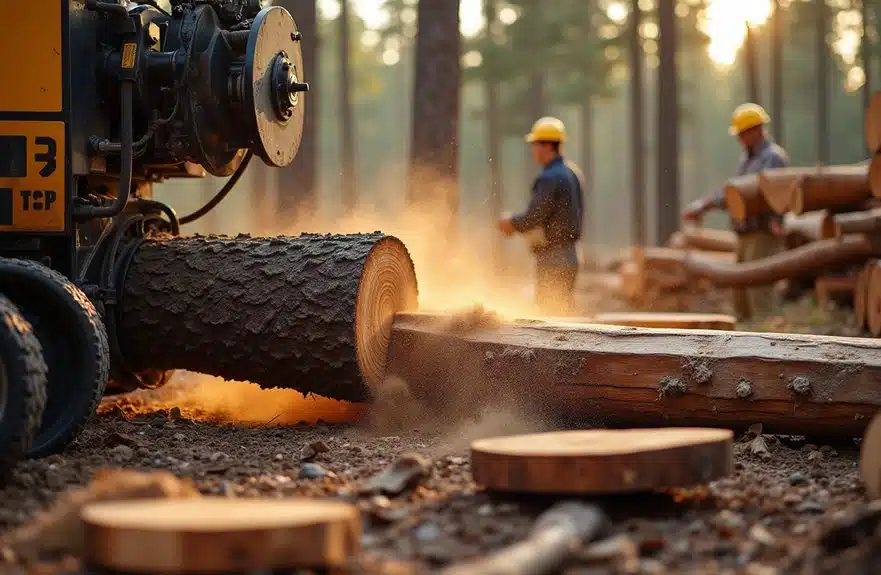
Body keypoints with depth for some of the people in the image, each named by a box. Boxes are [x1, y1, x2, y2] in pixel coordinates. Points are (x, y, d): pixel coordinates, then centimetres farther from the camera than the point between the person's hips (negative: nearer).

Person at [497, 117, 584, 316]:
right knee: (564, 311, 15)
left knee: (549, 313, -6)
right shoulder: (571, 173, 13)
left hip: (552, 257, -10)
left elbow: (534, 216, -19)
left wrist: (511, 223, 1)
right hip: (569, 254, 10)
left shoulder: (549, 178, -17)